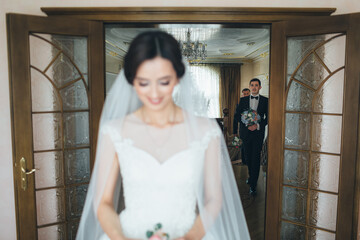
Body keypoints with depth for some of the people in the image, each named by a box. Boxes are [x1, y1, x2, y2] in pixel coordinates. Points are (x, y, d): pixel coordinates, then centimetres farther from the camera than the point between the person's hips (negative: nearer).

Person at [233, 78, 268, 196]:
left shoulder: (265, 101, 4)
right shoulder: (243, 100, 8)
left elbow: (268, 117, 1)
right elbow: (237, 116, 4)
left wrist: (258, 125, -14)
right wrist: (247, 125, -11)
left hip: (258, 133, -2)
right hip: (245, 132, 2)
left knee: (255, 159, -4)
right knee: (248, 157, 11)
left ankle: (253, 185, 2)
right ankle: (251, 176, 34)